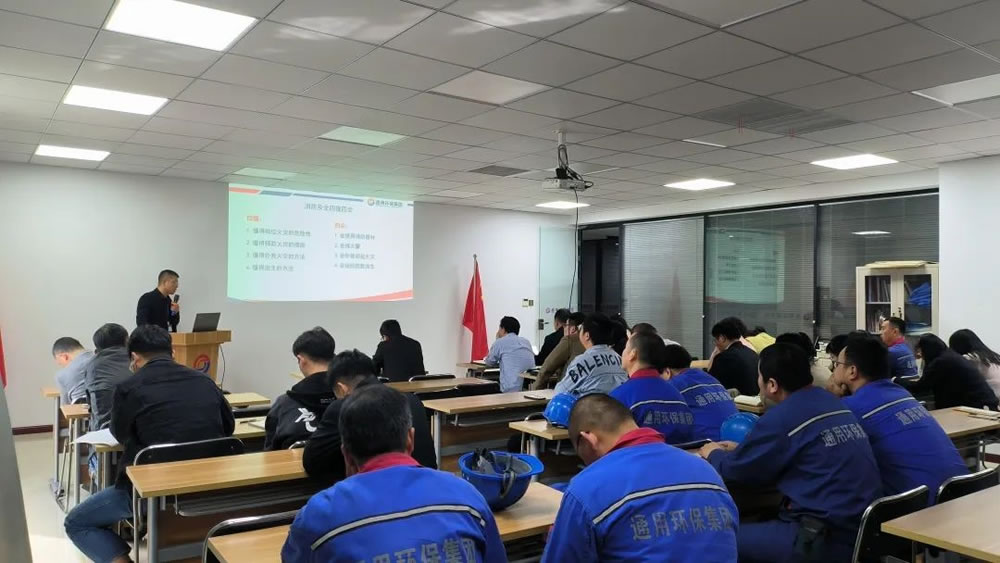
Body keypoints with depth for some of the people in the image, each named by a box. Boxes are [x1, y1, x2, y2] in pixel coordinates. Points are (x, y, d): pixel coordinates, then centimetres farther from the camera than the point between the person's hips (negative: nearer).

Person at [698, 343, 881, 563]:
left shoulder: (782, 416, -15)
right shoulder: (832, 403, 8)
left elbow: (737, 469, -2)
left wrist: (714, 454, 18)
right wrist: (741, 450, 26)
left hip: (830, 539, -9)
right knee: (763, 520, 23)